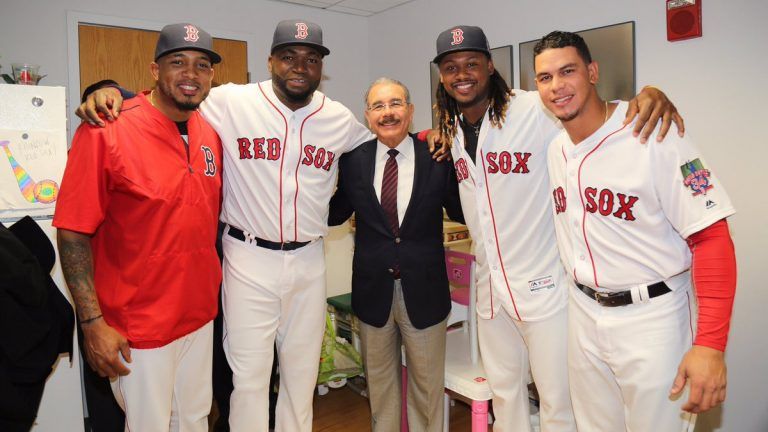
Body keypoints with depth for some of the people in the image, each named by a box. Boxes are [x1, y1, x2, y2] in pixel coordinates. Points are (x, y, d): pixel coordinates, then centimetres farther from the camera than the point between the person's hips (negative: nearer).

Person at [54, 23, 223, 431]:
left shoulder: (210, 135, 2)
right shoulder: (105, 132, -16)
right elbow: (73, 232, -15)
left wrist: (213, 291, 13)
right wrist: (92, 322, -17)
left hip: (200, 317, 6)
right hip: (137, 328, -5)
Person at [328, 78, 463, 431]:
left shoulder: (437, 157, -9)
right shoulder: (353, 160, -4)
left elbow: (460, 213, -2)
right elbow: (336, 213, 5)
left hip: (424, 290, -1)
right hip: (373, 290, 2)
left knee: (427, 381, 19)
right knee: (379, 378, 23)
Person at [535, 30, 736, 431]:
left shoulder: (655, 136, -17)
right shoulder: (554, 149, 2)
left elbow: (711, 237, -17)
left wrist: (710, 345, -22)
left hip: (649, 317, -5)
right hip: (582, 313, 6)